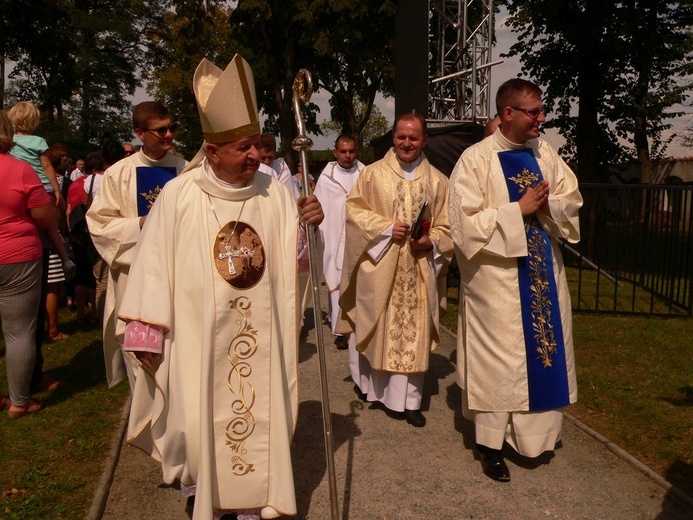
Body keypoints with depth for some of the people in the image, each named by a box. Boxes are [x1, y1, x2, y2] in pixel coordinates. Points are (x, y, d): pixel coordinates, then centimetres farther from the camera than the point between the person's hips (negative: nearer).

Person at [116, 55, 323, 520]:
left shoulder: (273, 193, -1)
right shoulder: (178, 196, -7)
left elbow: (293, 259, 2)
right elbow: (154, 266, -5)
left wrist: (309, 226, -18)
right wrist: (147, 335, -5)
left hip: (257, 338, 2)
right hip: (197, 336, -1)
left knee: (257, 419, 10)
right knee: (197, 421, 8)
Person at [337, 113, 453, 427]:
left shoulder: (437, 180, 7)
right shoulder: (373, 173, 2)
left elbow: (446, 225, 8)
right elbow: (354, 209, -2)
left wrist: (430, 241, -11)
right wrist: (386, 227, -13)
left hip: (418, 270, 2)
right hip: (379, 268, -1)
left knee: (414, 333, 4)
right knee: (377, 327, 8)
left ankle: (409, 400, 14)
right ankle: (369, 382, 30)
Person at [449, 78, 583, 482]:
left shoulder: (544, 153, 7)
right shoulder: (476, 159, -10)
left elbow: (572, 201, 9)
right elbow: (466, 222, -16)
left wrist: (547, 203, -12)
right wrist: (519, 210, -18)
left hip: (544, 271, 6)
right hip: (497, 277, -6)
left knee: (544, 347, 13)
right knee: (498, 358, 2)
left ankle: (540, 429, 34)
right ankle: (491, 444, 18)